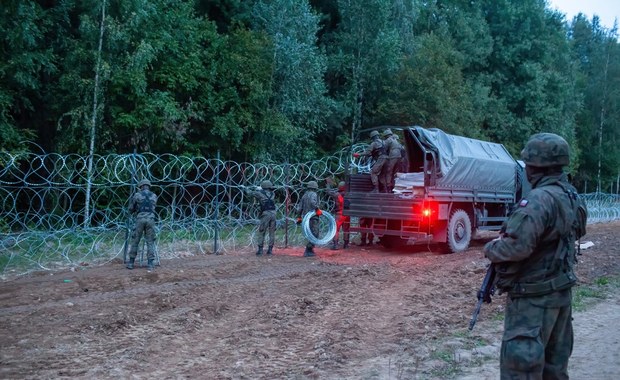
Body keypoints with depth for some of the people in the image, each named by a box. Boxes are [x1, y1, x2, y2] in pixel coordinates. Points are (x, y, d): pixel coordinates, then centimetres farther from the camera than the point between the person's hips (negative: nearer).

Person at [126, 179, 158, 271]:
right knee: (150, 242, 5)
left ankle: (131, 263, 13)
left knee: (135, 241, 10)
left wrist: (131, 200, 30)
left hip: (140, 219, -1)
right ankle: (151, 264, -3)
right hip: (150, 219, 2)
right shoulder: (154, 196, 14)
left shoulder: (137, 195, 5)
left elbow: (131, 210, 12)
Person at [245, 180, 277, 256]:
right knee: (272, 232, 9)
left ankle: (260, 250, 4)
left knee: (261, 232, 6)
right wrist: (259, 189, 37)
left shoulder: (260, 193, 2)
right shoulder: (272, 194, 14)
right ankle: (270, 250, 9)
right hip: (273, 213, 4)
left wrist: (247, 189, 34)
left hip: (266, 214, -4)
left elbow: (250, 193, 14)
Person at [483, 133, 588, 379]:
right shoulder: (572, 197, 7)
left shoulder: (540, 200, -23)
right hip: (561, 292, 10)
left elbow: (517, 246, -32)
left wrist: (490, 249, -12)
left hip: (534, 297, -9)